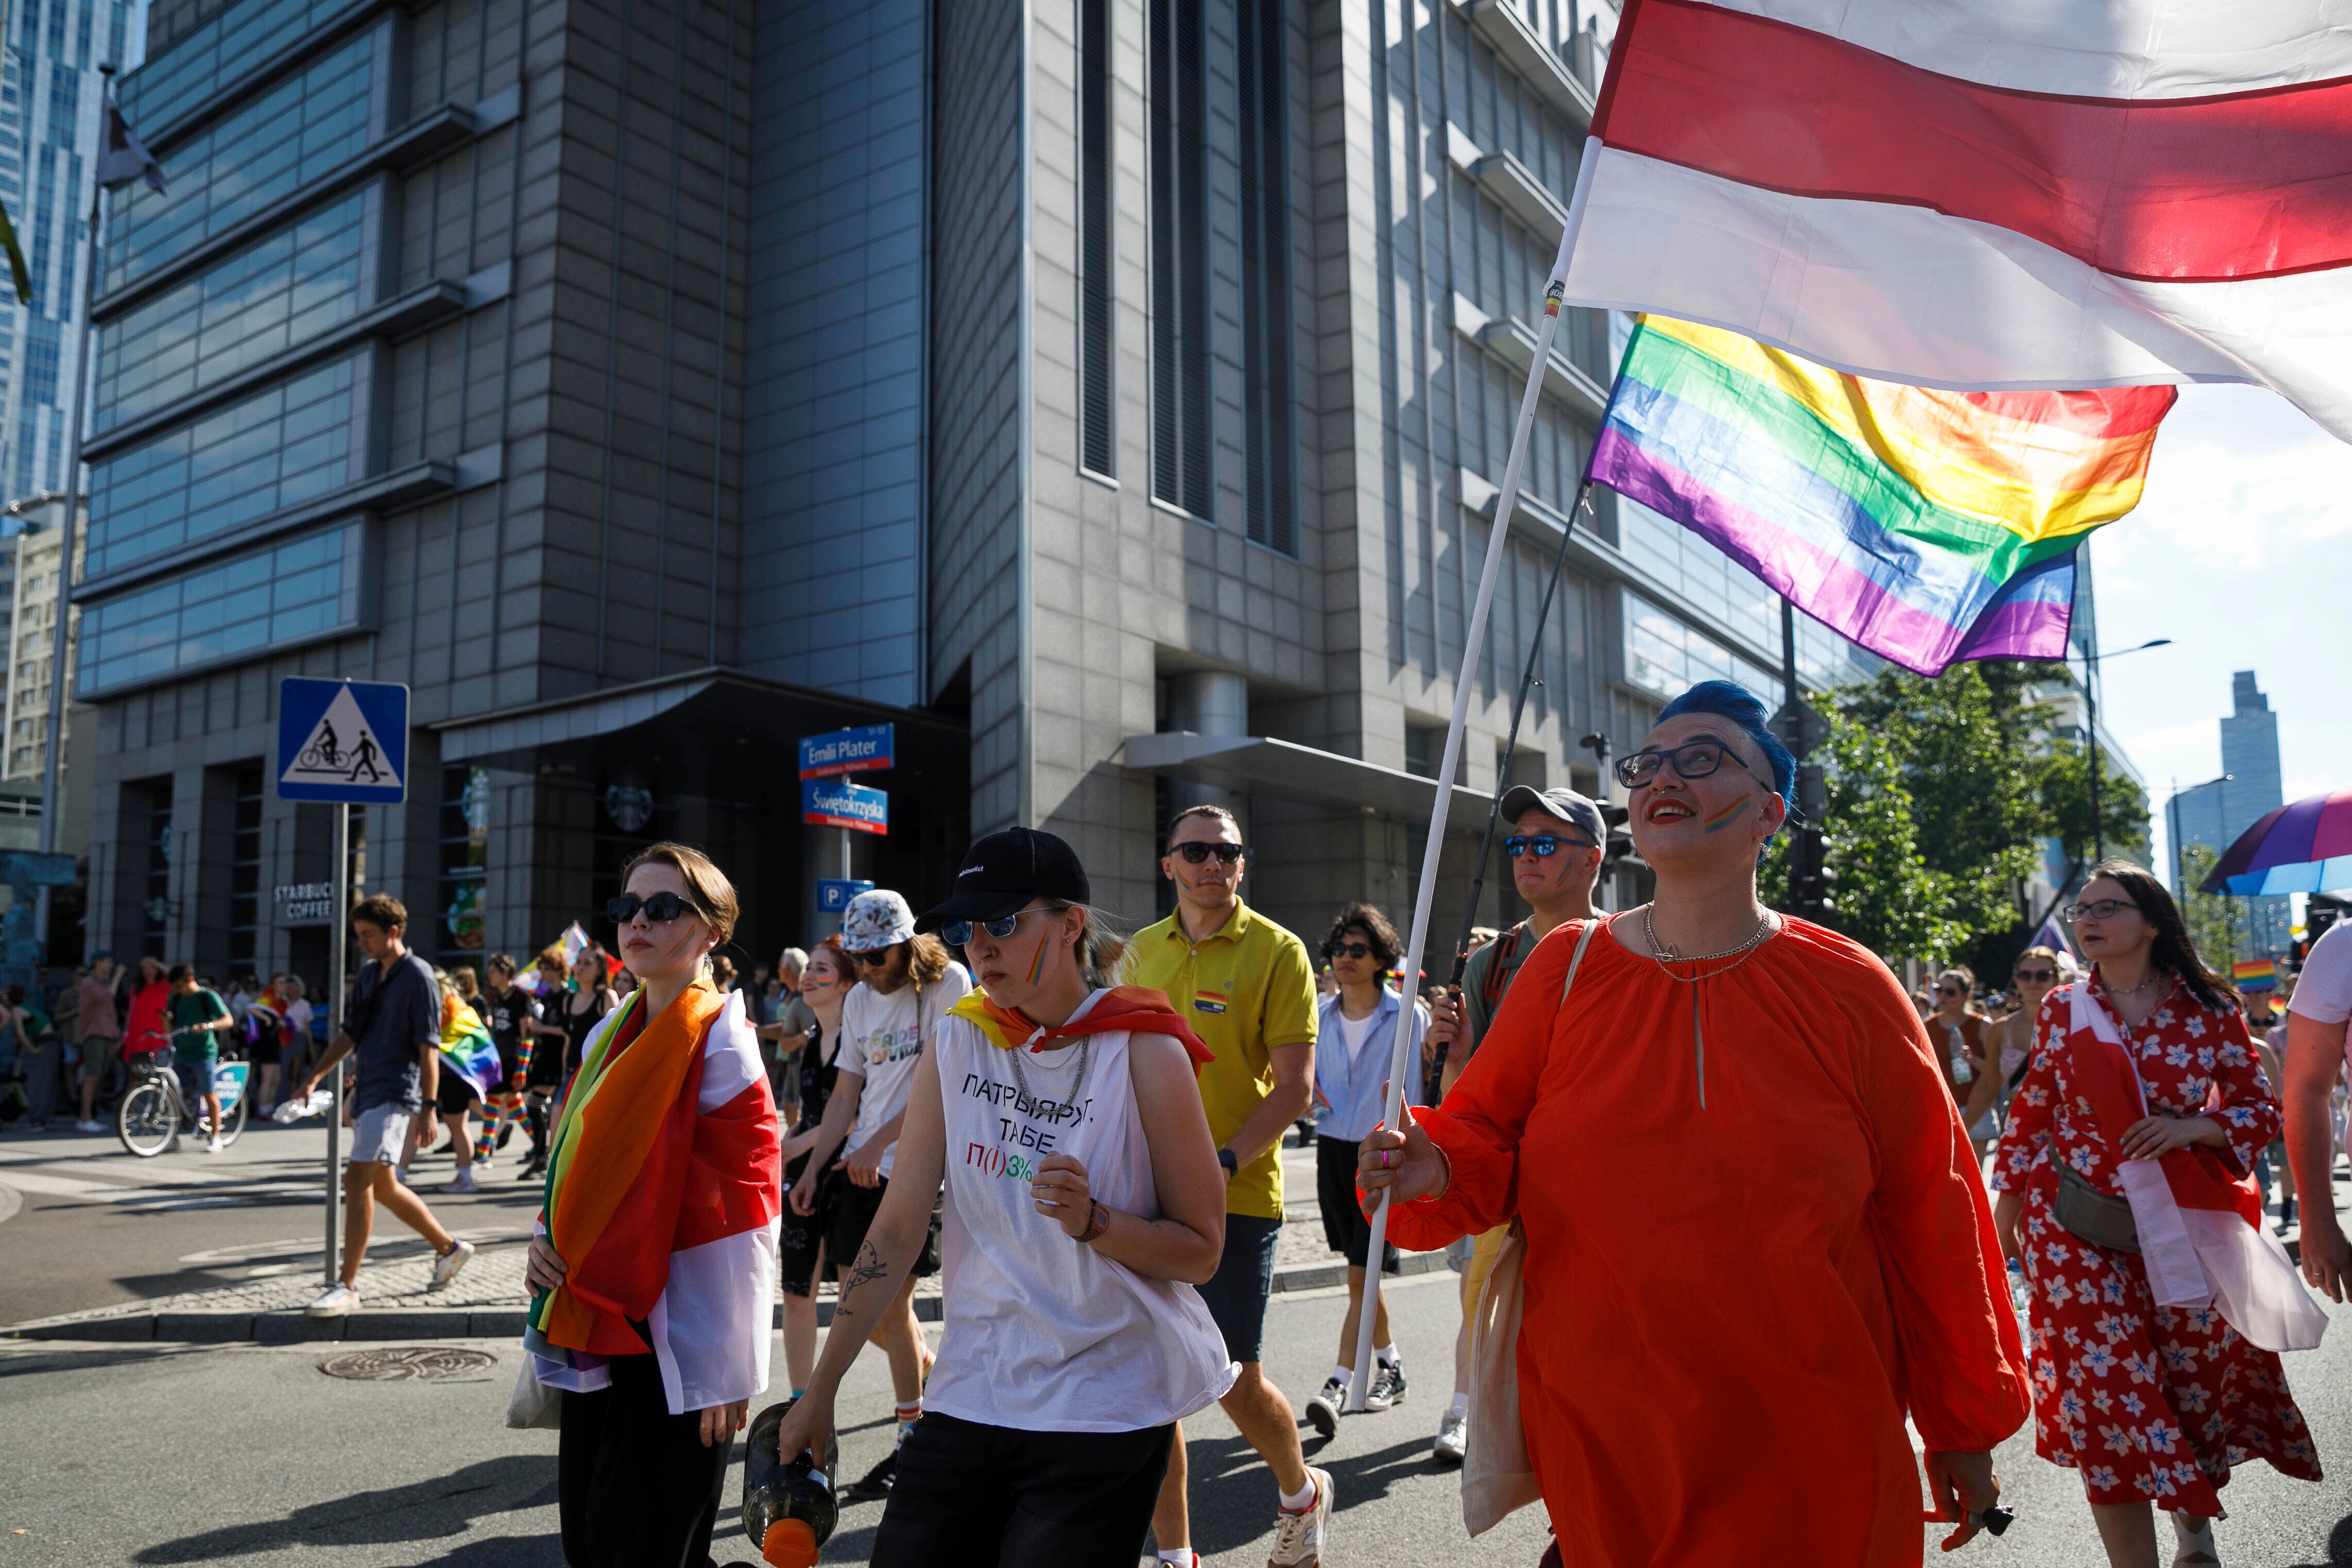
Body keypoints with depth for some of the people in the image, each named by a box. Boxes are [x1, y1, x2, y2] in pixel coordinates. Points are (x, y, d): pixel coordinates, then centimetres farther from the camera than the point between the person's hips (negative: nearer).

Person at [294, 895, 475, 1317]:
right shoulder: (368, 974, 14)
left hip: (396, 1093, -9)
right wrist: (316, 1076, 8)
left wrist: (429, 1108, -16)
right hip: (367, 1089, 9)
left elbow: (428, 1048, -13)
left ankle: (347, 1287, -10)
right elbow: (350, 1033, 20)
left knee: (357, 1180, -15)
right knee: (382, 1187, 15)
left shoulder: (418, 977, -10)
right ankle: (450, 1248, 29)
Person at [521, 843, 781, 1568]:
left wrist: (726, 1372, -15)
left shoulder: (718, 1045, -13)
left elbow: (741, 1220, -15)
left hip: (673, 1341, -8)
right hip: (595, 1328, 8)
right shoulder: (609, 1035, 10)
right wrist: (549, 1237, 0)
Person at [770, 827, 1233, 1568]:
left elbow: (1201, 1251, -7)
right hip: (971, 1393, 4)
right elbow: (899, 1227, 3)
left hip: (1105, 1411, -4)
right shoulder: (955, 1043, 0)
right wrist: (821, 1389, 3)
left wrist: (1092, 1221, -23)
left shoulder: (1145, 1053, -11)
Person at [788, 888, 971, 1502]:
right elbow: (846, 1094, 15)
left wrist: (877, 1143, -18)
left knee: (889, 1302, -5)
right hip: (860, 1167, 7)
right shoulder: (859, 999, 14)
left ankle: (911, 1440, 9)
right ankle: (937, 1381, 32)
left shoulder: (948, 983, -7)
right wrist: (813, 1168, 7)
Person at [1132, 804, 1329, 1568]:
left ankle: (1301, 1492, 35)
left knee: (1234, 1382, 4)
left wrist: (1223, 1162, -21)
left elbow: (1295, 1084, -11)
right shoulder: (1143, 950, 8)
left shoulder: (1277, 951, -6)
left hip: (1238, 1198, -4)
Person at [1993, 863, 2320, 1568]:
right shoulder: (2062, 1009, 1)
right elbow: (2030, 1112, 8)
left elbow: (2259, 1107, 3)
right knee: (2105, 1391, -2)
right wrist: (2009, 1201, 9)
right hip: (2077, 1231, 0)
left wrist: (2193, 1129, -16)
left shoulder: (2208, 1007, -2)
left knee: (2199, 1380, 10)